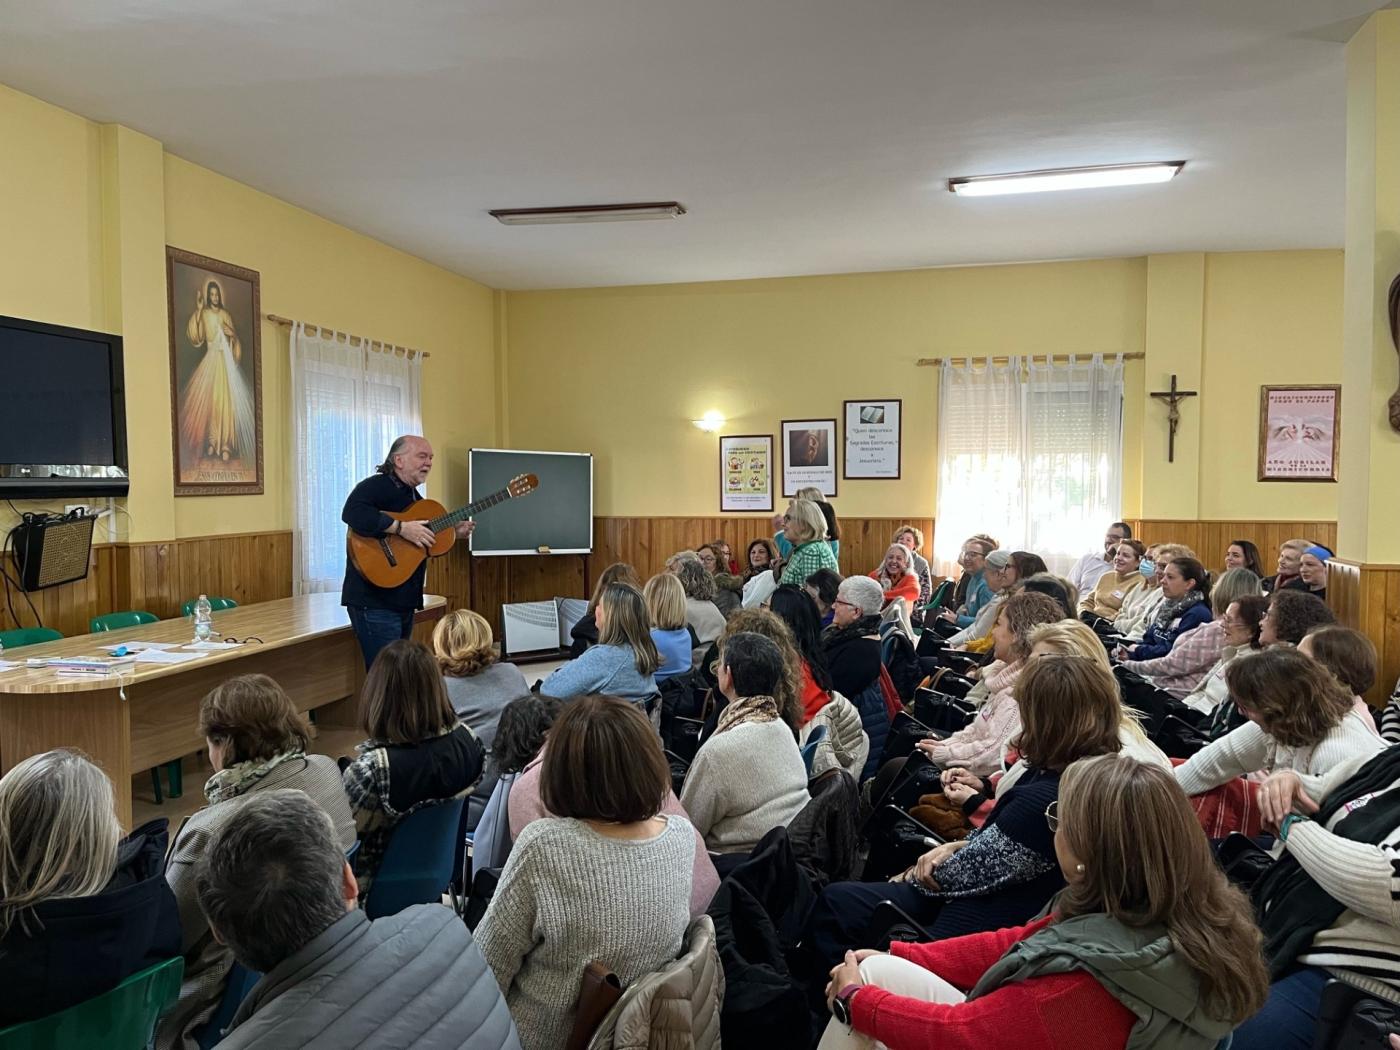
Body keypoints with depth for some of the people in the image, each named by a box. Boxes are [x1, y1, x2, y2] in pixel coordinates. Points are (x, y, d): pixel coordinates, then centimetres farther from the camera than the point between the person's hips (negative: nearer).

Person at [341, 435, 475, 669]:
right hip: (375, 602, -9)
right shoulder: (376, 486, -11)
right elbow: (352, 513, -32)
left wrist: (453, 533, 11)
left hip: (404, 601, 10)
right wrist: (402, 528, -29)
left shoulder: (414, 497, 17)